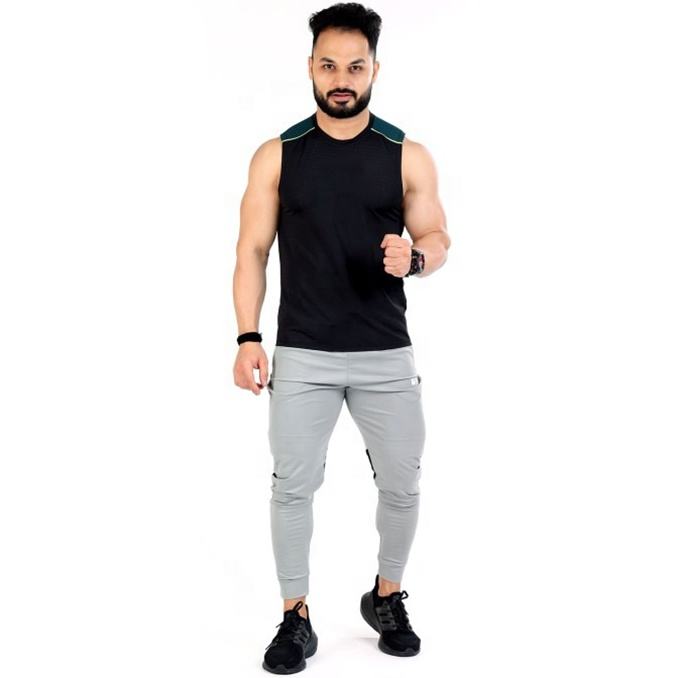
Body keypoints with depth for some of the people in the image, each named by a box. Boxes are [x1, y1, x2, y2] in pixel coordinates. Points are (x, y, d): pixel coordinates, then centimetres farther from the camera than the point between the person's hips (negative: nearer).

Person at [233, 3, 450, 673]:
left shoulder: (407, 155, 1)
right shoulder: (277, 156, 1)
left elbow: (438, 239, 5)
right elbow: (252, 250, 2)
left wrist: (415, 256, -19)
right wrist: (248, 338, -8)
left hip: (387, 355, 1)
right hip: (301, 355, 0)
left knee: (402, 485, 9)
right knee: (293, 485, 2)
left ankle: (387, 598, 32)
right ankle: (295, 617, 20)